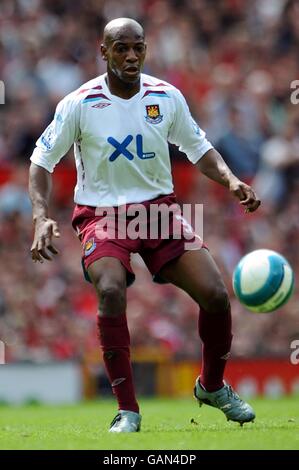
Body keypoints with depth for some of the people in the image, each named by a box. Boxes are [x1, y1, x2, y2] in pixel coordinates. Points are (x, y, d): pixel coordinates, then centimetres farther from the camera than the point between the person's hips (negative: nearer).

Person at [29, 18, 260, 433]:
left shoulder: (167, 97, -1)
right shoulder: (79, 104, -9)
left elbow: (198, 148, 13)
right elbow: (42, 160, -1)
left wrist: (231, 181, -5)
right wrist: (41, 216, -15)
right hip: (101, 213, -3)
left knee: (215, 293, -12)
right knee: (111, 291, -32)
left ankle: (213, 387, 18)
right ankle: (127, 410, -20)